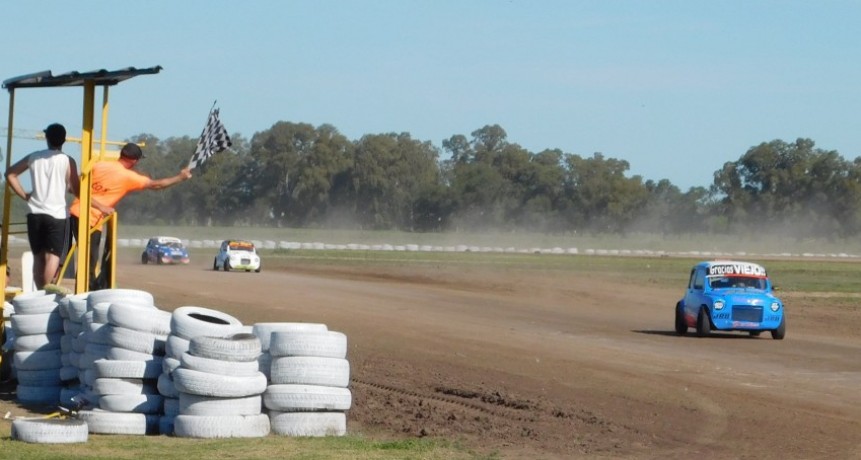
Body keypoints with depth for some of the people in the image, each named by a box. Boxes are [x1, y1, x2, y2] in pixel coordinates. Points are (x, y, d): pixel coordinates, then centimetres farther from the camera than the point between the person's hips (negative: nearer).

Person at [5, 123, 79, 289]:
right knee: (53, 256, -5)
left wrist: (24, 195, 12)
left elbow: (10, 174, 10)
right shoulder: (67, 161, -4)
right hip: (56, 214, -4)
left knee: (38, 256, 11)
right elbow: (76, 190, -4)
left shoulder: (34, 157, 8)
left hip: (35, 213, 4)